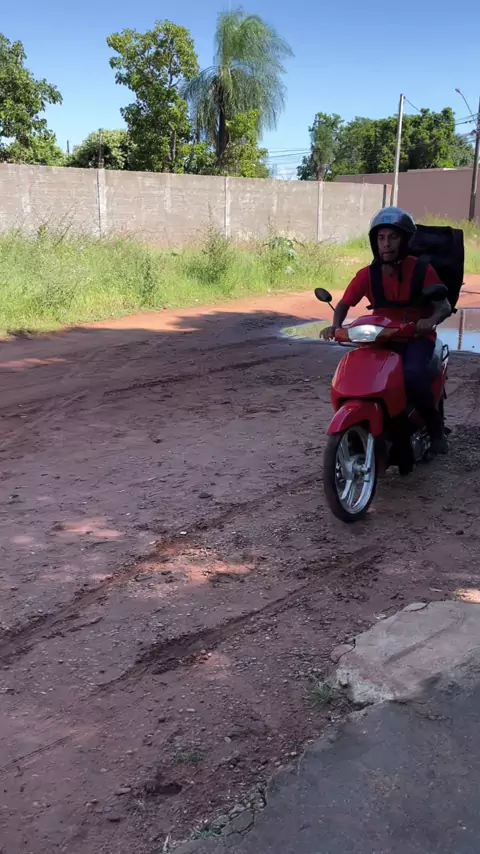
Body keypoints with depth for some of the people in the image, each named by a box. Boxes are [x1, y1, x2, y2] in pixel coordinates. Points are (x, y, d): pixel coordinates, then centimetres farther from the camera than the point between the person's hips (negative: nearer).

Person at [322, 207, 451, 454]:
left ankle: (435, 426, -9)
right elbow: (344, 303, 5)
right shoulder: (368, 275, -5)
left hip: (417, 337, -3)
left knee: (413, 375, -34)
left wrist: (432, 320, -35)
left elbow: (444, 306, -11)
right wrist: (335, 325, -17)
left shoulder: (422, 270, -11)